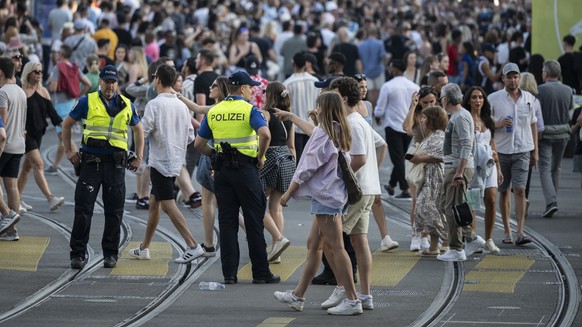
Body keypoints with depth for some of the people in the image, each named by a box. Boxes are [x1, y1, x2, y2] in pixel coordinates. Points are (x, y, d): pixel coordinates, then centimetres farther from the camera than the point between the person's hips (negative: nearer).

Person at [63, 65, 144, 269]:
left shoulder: (126, 105, 10)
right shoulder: (87, 102, 3)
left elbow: (138, 129, 24)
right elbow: (67, 124, 12)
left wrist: (139, 157, 17)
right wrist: (68, 151, 6)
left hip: (115, 163, 2)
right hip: (91, 161, -2)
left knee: (114, 211, 5)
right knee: (83, 209, -5)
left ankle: (110, 254, 15)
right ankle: (78, 254, 1)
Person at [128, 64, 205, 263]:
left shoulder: (154, 105, -13)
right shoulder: (181, 106, 7)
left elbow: (143, 132, -15)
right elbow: (190, 136, 11)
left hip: (160, 161, -8)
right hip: (176, 161, 8)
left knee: (168, 204, -8)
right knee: (154, 202, 18)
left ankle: (193, 246, -18)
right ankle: (144, 248, 25)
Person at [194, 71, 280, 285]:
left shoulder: (213, 112, 9)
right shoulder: (249, 110, -6)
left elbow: (199, 144, 10)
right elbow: (265, 134, -23)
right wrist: (260, 157, -9)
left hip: (222, 171, 4)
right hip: (246, 169, -4)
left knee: (227, 222, 6)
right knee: (254, 221, 2)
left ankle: (229, 273, 4)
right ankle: (260, 273, 4)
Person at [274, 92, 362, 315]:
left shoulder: (322, 133, -14)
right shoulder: (340, 133, 11)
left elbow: (308, 167, -15)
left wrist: (289, 192, -8)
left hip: (325, 194, -10)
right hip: (333, 194, 10)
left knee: (336, 247, -9)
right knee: (313, 245, 15)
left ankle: (352, 300, -11)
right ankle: (297, 296, 22)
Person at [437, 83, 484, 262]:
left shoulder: (461, 117, -14)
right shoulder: (456, 117, 18)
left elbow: (467, 146, -22)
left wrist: (459, 172, -26)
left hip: (459, 168, -11)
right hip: (452, 168, 11)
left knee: (452, 209, -8)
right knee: (445, 205, 13)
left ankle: (456, 250, -4)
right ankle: (471, 239, 15)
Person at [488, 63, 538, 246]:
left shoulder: (528, 98, 7)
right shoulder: (493, 99, 0)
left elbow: (533, 124, 15)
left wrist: (535, 150, 12)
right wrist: (498, 124, -16)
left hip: (522, 151, 0)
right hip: (501, 151, 0)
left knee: (519, 190, -10)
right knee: (503, 191, 7)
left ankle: (520, 233, -15)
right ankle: (507, 230, 18)